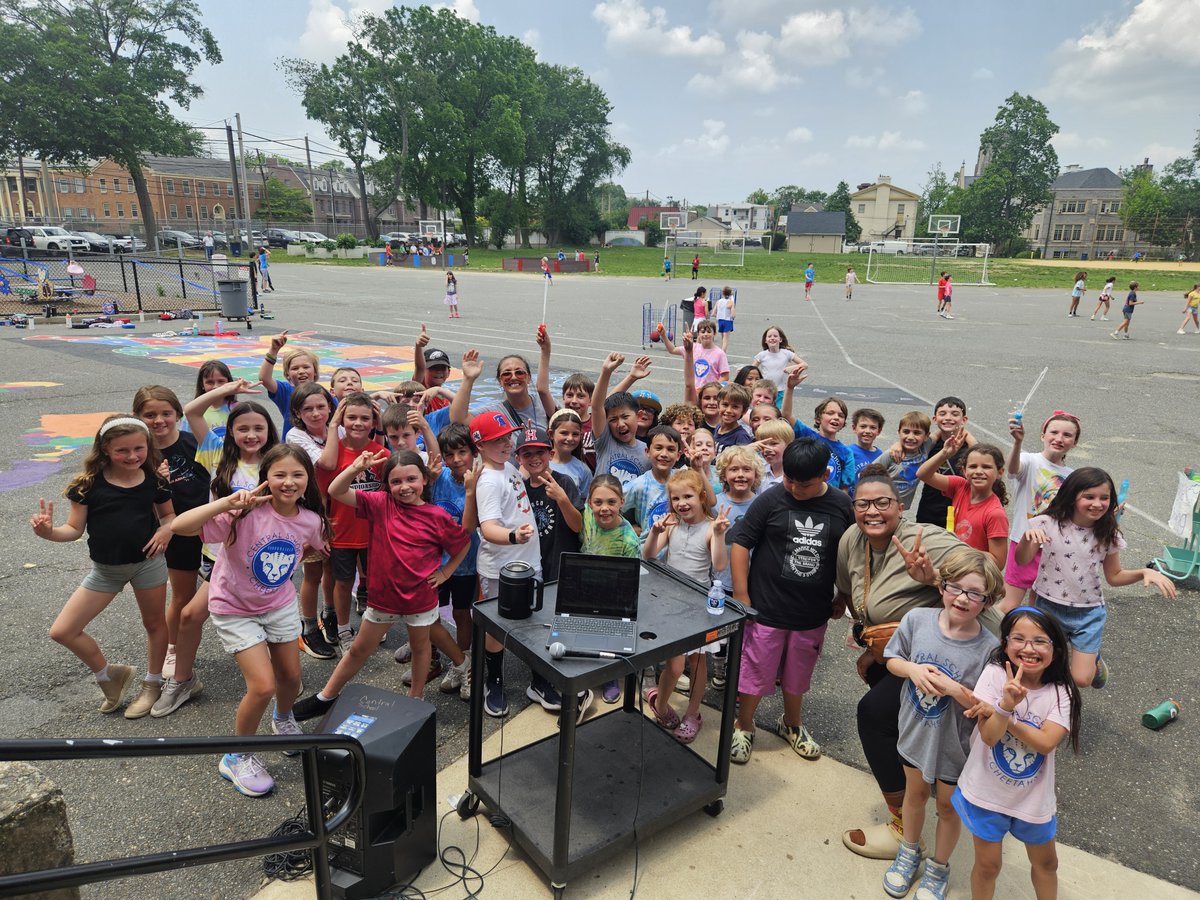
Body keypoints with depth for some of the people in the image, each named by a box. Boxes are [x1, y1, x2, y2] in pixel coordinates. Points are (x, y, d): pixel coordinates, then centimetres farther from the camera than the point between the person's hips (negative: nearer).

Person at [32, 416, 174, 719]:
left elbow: (168, 514, 7)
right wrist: (48, 532, -26)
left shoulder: (154, 480, -8)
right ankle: (110, 675, 24)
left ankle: (152, 684, 37)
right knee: (62, 631, 0)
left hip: (148, 561, -1)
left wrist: (167, 529, -15)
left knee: (154, 623, 14)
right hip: (105, 569, 1)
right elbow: (75, 529, -6)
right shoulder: (89, 484, -12)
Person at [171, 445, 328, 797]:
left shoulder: (310, 521, -14)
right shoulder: (245, 513, -30)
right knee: (263, 686, -11)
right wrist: (228, 502, -49)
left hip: (280, 604, 5)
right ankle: (237, 757, 16)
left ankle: (283, 720, 51)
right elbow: (179, 526, -42)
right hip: (235, 609, -5)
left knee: (291, 678, 15)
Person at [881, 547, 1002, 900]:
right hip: (915, 733, 2)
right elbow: (892, 660, -3)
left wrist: (954, 689, -32)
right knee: (915, 793, 27)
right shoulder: (916, 619, -18)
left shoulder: (989, 647, -25)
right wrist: (912, 669, -23)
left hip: (955, 746, -2)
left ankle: (939, 867, 49)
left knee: (948, 807, 22)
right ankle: (909, 852, 53)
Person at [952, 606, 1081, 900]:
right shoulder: (995, 674, -17)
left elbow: (1045, 743, -23)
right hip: (987, 791, -2)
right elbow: (989, 736, -23)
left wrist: (998, 713, -26)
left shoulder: (1060, 692, -11)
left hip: (1033, 795, 2)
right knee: (988, 865, 13)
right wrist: (1007, 705, -39)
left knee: (1046, 862, 24)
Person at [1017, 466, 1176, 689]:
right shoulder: (1048, 524, -14)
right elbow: (1022, 561, -10)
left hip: (1088, 613, 1)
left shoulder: (1108, 535, -6)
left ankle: (1094, 657, 29)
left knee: (1081, 679, -3)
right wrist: (1028, 537, -30)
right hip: (1049, 606, -1)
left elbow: (1114, 577, 5)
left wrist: (1144, 572, -13)